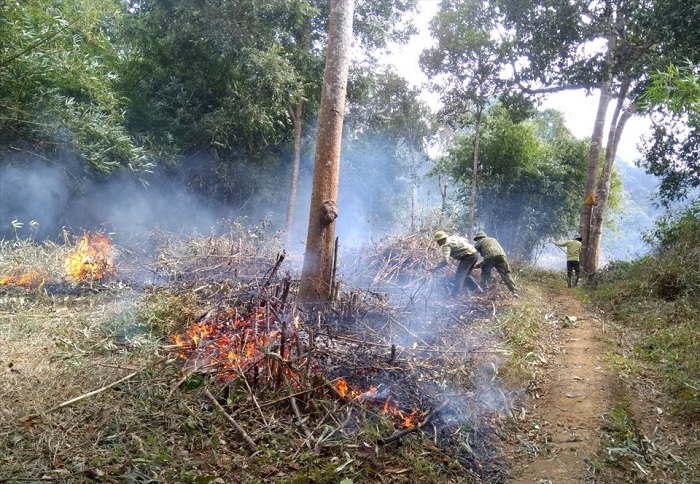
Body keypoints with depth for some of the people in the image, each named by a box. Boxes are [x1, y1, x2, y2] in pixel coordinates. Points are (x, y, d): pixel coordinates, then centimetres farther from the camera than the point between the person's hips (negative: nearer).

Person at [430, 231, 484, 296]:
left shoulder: (446, 245, -13)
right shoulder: (452, 237, 14)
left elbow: (445, 260, -25)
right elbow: (466, 241, 25)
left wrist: (435, 268, -24)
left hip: (468, 256, -10)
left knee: (459, 275, -9)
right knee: (466, 275, 21)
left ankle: (455, 295, -12)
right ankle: (478, 289, 24)